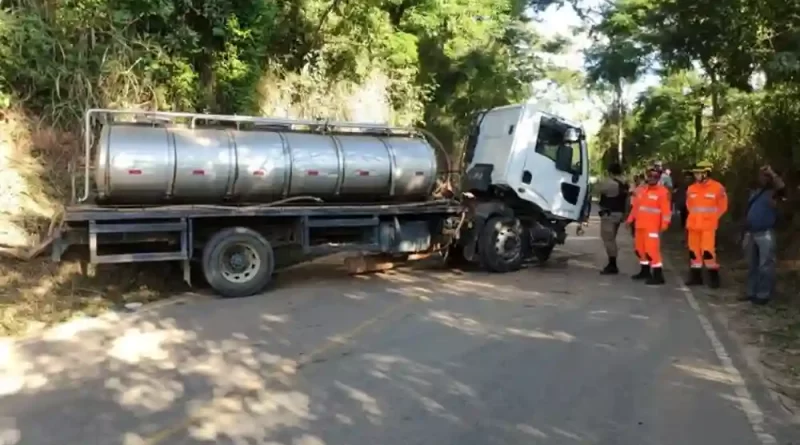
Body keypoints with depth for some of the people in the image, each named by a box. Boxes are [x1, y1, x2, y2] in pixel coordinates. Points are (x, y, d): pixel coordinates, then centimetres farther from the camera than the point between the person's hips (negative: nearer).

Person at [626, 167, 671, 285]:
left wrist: (664, 224, -22)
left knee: (652, 249, -13)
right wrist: (630, 219, 18)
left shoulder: (663, 191, -8)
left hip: (652, 227, -8)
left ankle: (658, 276, -9)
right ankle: (645, 271, 30)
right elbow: (636, 206, 20)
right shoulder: (642, 190, 14)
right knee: (640, 249, 15)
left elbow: (666, 209, -14)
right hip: (640, 225, 8)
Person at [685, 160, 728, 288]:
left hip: (708, 226, -5)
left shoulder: (717, 188, -7)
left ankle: (714, 278, 1)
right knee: (694, 251, 9)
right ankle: (696, 277, 19)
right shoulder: (691, 189, 7)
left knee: (708, 251, -10)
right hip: (693, 225, 5)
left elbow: (722, 206, 3)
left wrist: (712, 218, 3)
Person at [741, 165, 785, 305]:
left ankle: (763, 295, -1)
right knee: (752, 265, 13)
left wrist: (772, 172, -19)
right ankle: (751, 292, 21)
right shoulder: (754, 193, 17)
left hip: (765, 234, -7)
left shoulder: (773, 193, -2)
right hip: (751, 233, 7)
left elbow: (782, 188, -28)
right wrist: (746, 233, 16)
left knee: (765, 266, -5)